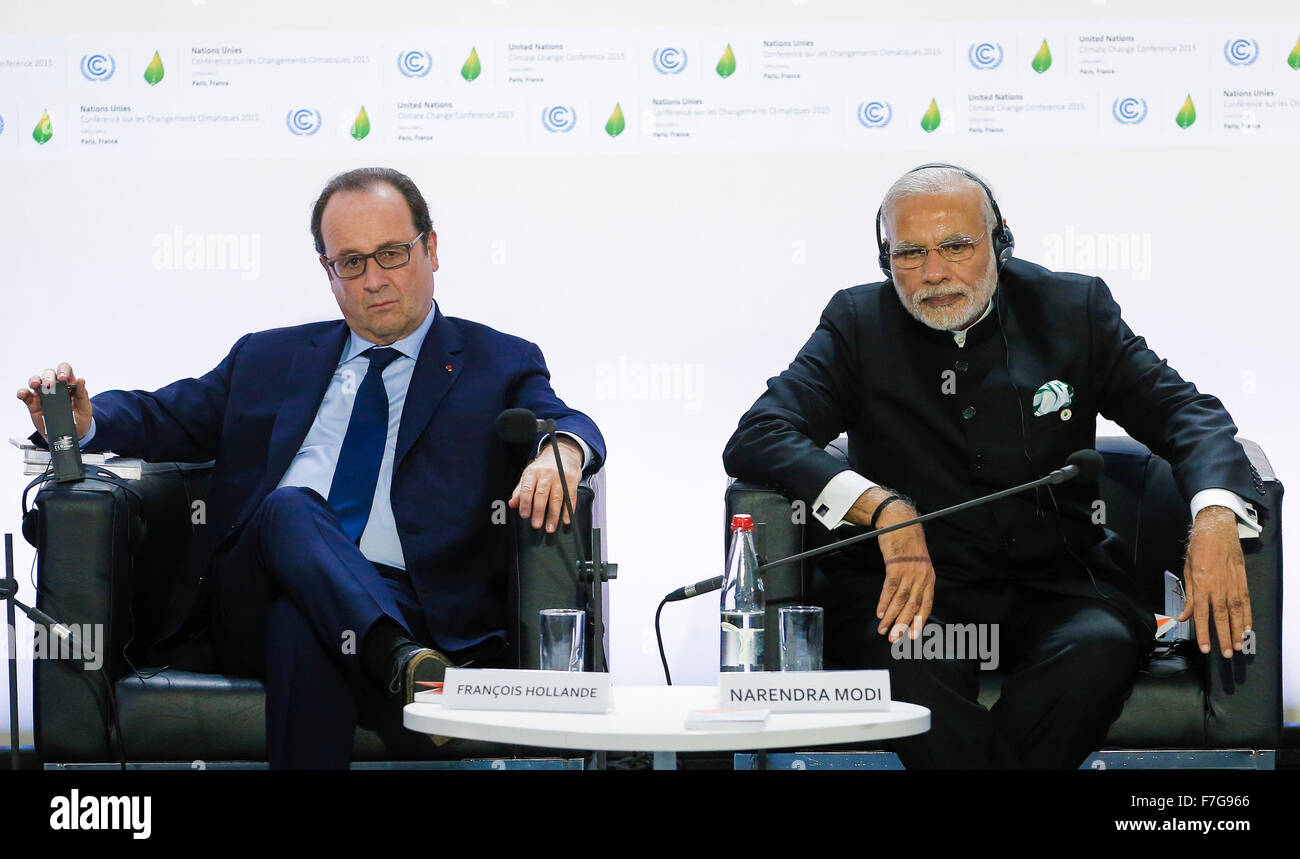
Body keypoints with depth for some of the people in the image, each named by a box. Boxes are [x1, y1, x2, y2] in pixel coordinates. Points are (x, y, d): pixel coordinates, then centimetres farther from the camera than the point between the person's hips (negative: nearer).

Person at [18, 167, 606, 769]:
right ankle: (400, 663, -50)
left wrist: (563, 448, -27)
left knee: (300, 626, -38)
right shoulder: (269, 358, 26)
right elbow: (167, 417, 22)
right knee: (288, 508, -34)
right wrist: (84, 421, -2)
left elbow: (565, 424, 0)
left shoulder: (499, 364, 16)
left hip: (401, 602, -2)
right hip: (252, 602, 3)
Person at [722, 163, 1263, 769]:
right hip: (910, 583, -1)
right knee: (903, 656, -35)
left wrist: (1215, 515, -20)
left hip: (1057, 581, 2)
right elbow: (754, 439, -7)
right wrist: (883, 508, -24)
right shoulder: (859, 323, 4)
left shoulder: (1073, 308, 8)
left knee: (1102, 646, -32)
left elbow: (1184, 411, 3)